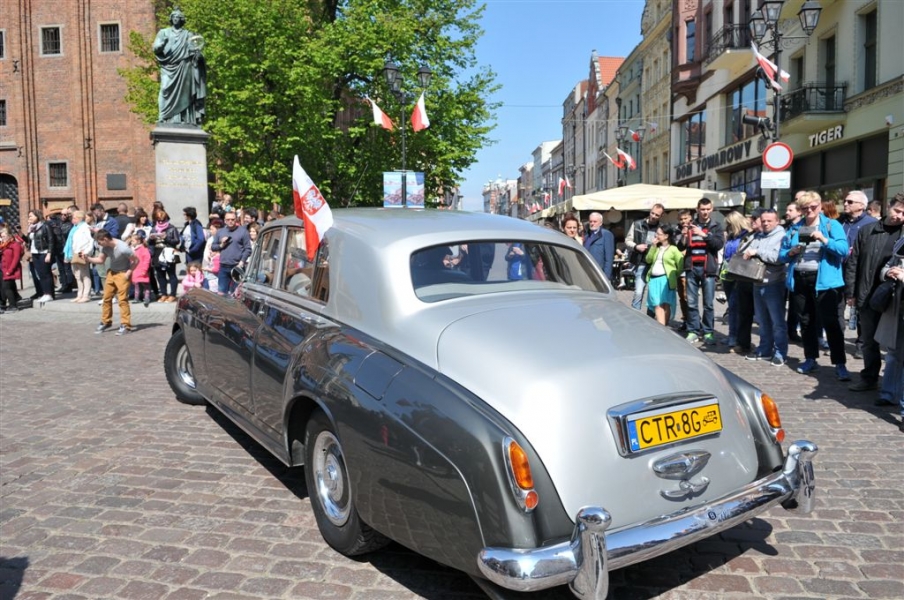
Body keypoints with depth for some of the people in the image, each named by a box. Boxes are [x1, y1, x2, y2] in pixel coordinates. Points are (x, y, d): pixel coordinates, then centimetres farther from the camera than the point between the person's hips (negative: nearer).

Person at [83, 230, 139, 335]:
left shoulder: (123, 248, -27)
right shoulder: (105, 247, -7)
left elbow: (136, 260, -18)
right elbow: (101, 259, 8)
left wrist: (128, 272, -17)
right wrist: (88, 258, -6)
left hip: (122, 274, -7)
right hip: (111, 272, 7)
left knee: (122, 299, -11)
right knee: (106, 298, 9)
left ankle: (125, 325, -4)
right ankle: (105, 322, 23)